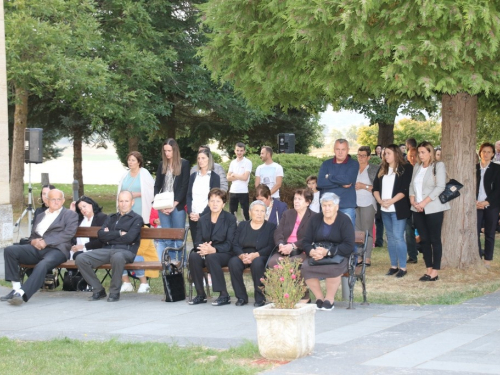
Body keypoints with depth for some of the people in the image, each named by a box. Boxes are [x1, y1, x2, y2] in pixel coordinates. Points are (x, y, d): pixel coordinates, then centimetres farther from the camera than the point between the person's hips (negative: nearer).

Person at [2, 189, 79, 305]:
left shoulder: (70, 215, 11)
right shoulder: (40, 216, 28)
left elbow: (68, 233, -4)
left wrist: (46, 242, -13)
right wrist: (33, 241, 0)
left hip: (56, 249, -6)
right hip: (37, 248, 6)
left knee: (43, 264, -39)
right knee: (9, 250, -18)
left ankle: (22, 293, -48)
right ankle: (16, 288, -21)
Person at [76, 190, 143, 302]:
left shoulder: (136, 218, 10)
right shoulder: (111, 218, 25)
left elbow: (129, 238, -7)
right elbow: (100, 234, 8)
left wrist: (110, 236, 4)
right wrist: (119, 233, -1)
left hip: (126, 251, -5)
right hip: (107, 250, 5)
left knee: (117, 257, -43)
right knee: (80, 259, -17)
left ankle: (115, 292, -24)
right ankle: (98, 290, -5)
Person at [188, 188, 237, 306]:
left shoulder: (230, 219, 1)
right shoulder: (203, 220, 14)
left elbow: (229, 244, -8)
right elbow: (197, 241, 7)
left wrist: (213, 249, -26)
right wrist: (203, 247, -19)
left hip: (224, 254, -4)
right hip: (205, 252, 4)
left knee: (211, 257, -37)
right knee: (193, 256, -29)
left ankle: (224, 296, -30)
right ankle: (200, 294, -21)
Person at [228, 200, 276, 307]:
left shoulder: (271, 227, 9)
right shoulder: (242, 225, 17)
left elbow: (271, 247, -4)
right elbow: (235, 244, 6)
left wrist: (255, 255, -20)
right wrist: (242, 255, -16)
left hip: (261, 257, -3)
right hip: (243, 257, 3)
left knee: (257, 262, -37)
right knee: (233, 262, -30)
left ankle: (260, 298, -27)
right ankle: (241, 297, -20)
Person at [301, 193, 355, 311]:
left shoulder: (344, 220, -4)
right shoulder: (315, 219, 11)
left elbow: (349, 246, -14)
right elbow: (306, 242, 6)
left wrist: (327, 252, -24)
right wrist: (312, 251, -18)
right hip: (317, 256, 4)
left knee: (333, 268, -37)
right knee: (305, 267, -27)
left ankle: (330, 299, -15)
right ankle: (319, 298, -10)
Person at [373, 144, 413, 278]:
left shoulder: (405, 169, -5)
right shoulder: (382, 169, 13)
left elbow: (405, 189, -12)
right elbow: (376, 187, 9)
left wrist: (391, 201, -18)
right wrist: (380, 200, -8)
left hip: (398, 209, -6)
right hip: (385, 209, 6)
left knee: (398, 237, -10)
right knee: (390, 237, 10)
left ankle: (402, 267, -5)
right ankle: (393, 266, 15)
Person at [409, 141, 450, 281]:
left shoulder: (438, 166, -4)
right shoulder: (417, 167, 14)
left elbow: (440, 187, -13)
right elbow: (412, 185, 14)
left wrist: (424, 202, -17)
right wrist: (412, 200, -5)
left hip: (433, 208, -6)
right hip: (417, 209, 6)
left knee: (435, 240, -3)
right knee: (424, 239, 7)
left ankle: (435, 272, -2)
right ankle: (429, 269, 12)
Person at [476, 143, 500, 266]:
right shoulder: (474, 168, 8)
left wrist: (487, 202, -12)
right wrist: (474, 202, -7)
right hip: (477, 205, 1)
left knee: (489, 234, 2)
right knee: (475, 232, -7)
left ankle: (487, 260, 8)